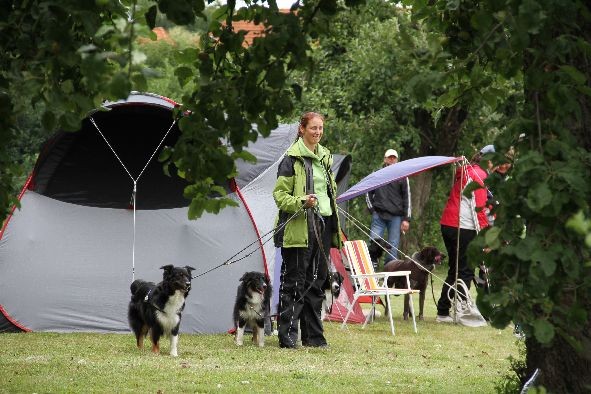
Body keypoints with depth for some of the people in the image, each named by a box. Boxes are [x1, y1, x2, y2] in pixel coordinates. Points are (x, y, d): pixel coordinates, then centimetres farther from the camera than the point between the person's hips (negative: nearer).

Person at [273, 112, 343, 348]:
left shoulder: (324, 157, 17)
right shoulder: (292, 158, -6)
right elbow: (279, 194, -8)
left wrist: (334, 225, 22)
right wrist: (302, 202, -24)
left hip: (323, 225, 7)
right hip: (299, 228, -7)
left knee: (316, 282, 9)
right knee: (294, 282, -7)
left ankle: (313, 336, 14)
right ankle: (287, 335, -4)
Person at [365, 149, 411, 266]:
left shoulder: (402, 177, 7)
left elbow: (407, 198, 6)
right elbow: (368, 193, 18)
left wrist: (406, 219, -1)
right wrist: (371, 209, 4)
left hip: (395, 216, -1)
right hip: (378, 215, 1)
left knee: (393, 247, 0)